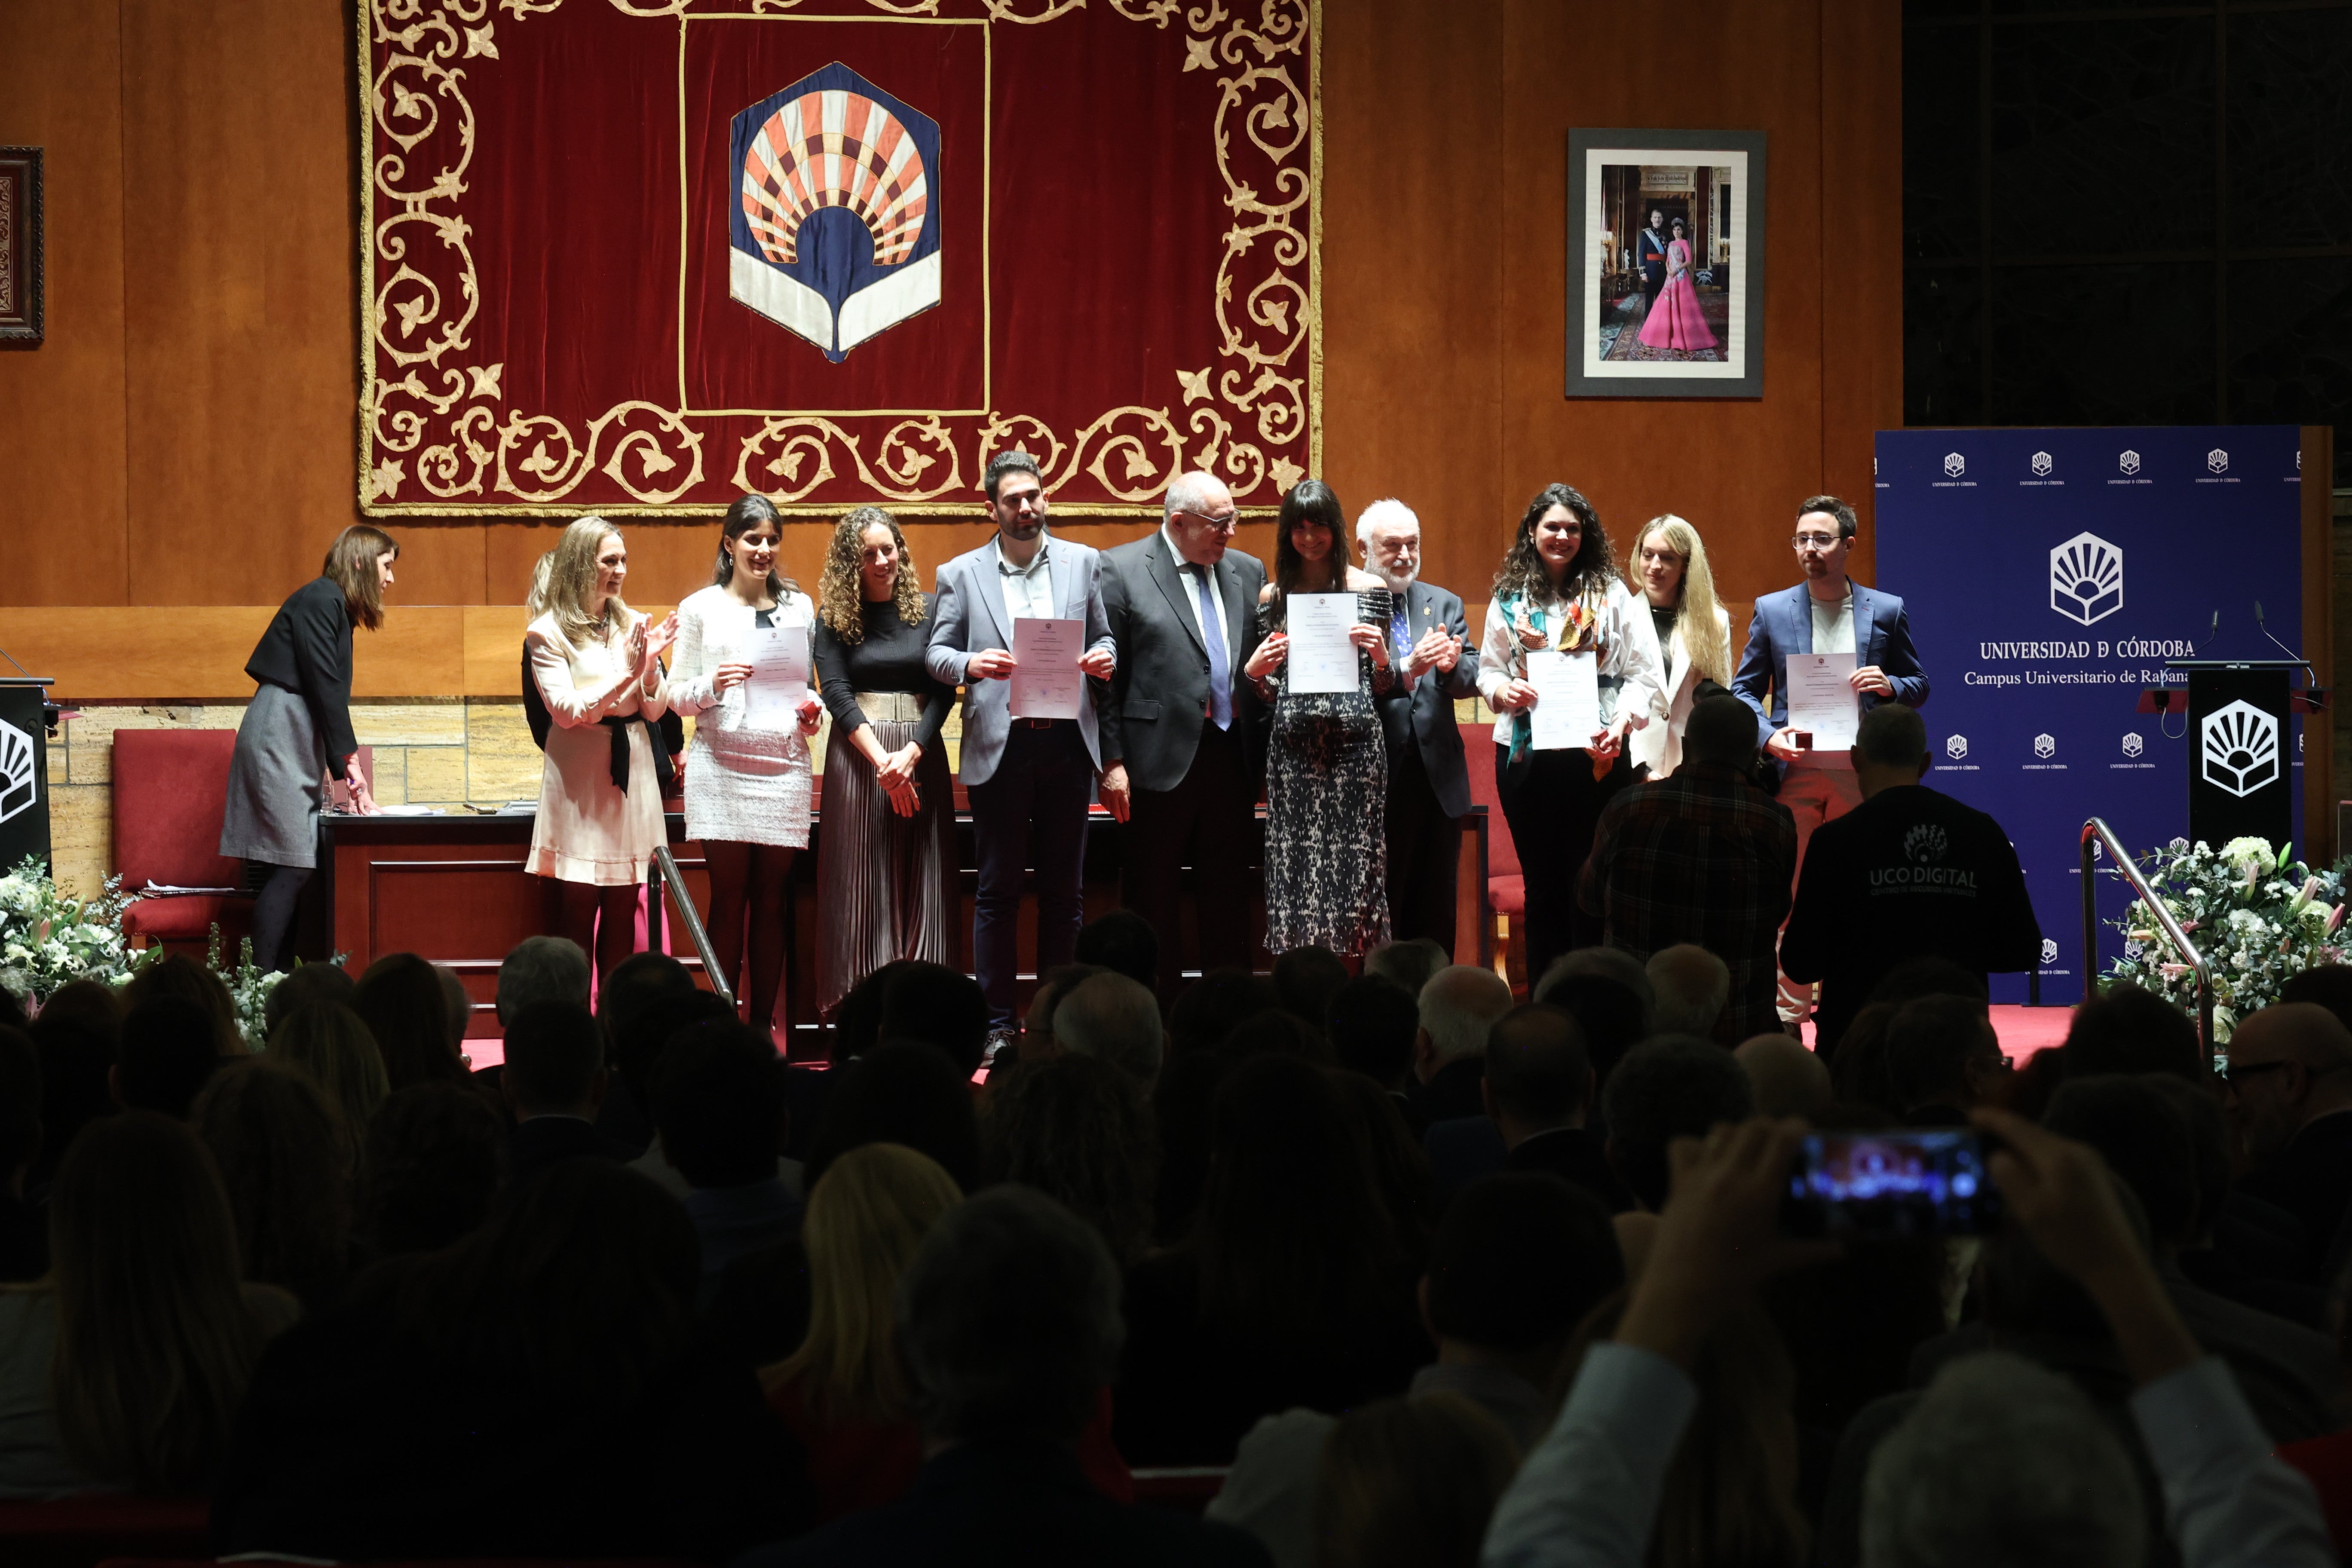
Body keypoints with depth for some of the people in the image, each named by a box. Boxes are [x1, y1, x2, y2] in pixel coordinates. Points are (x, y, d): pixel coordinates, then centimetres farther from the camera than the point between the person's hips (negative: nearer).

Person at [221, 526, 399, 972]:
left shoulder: (336, 608, 21)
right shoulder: (320, 599, -9)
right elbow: (324, 685, -14)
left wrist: (347, 768, 11)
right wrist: (349, 760, -12)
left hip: (298, 744, 10)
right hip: (278, 738, -10)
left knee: (296, 869, 3)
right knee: (293, 866, -14)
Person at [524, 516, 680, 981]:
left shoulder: (631, 624, 10)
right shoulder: (548, 633, -3)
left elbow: (655, 711, 9)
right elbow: (566, 711, -12)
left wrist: (651, 666, -10)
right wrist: (626, 676, -19)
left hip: (632, 769, 4)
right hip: (581, 777, -4)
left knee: (623, 909, 5)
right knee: (581, 905, -4)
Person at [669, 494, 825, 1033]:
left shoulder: (799, 607, 15)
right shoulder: (700, 608, 6)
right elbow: (677, 695, 5)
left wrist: (814, 711, 0)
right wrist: (712, 685, -14)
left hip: (785, 765, 2)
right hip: (721, 768, -2)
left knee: (771, 900, 1)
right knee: (728, 896, -3)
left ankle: (763, 1023, 5)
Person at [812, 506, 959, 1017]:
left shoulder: (930, 609, 6)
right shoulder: (835, 616, 3)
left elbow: (945, 689, 0)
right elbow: (836, 692, -4)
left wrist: (911, 754, -14)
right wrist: (882, 760, -15)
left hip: (920, 755, 1)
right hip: (856, 755, -1)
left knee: (920, 887, 0)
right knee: (859, 887, -2)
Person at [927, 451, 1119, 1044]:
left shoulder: (1083, 563, 10)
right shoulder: (961, 574, 5)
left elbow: (1103, 638, 14)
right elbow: (936, 654, 4)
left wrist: (1103, 660, -9)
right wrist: (971, 664, -17)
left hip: (1067, 743, 2)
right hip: (999, 746, -2)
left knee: (1063, 891, 6)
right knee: (998, 892, 1)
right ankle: (998, 1022, 5)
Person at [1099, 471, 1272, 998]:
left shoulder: (1248, 572, 10)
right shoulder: (1120, 570, -4)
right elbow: (1105, 673, -6)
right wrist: (1112, 761, -10)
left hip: (1232, 757, 5)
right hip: (1160, 757, -4)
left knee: (1228, 899, 10)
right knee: (1153, 901, 4)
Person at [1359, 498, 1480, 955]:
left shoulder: (1445, 604, 14)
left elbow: (1472, 680, 3)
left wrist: (1451, 665, -19)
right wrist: (1406, 669, -28)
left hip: (1438, 778, 5)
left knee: (1437, 916, 8)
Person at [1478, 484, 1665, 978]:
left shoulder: (1610, 595, 3)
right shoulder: (1509, 599, 9)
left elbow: (1643, 675, 1)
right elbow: (1488, 669, 14)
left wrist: (1622, 721, -16)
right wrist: (1503, 690, -9)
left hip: (1597, 755, -2)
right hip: (1526, 756, 2)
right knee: (1543, 884, 6)